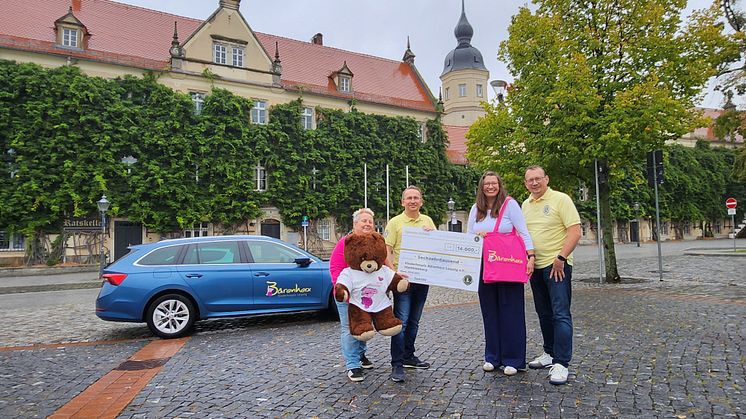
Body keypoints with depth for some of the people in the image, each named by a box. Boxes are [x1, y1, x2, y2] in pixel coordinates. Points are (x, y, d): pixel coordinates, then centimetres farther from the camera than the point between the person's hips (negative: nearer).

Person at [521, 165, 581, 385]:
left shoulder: (561, 199, -8)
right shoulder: (525, 205, 12)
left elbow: (575, 230, -13)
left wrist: (561, 257, -20)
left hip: (557, 266, -7)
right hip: (535, 266, 7)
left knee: (561, 314, -8)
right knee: (544, 314, 15)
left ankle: (561, 363, -4)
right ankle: (549, 354, 28)